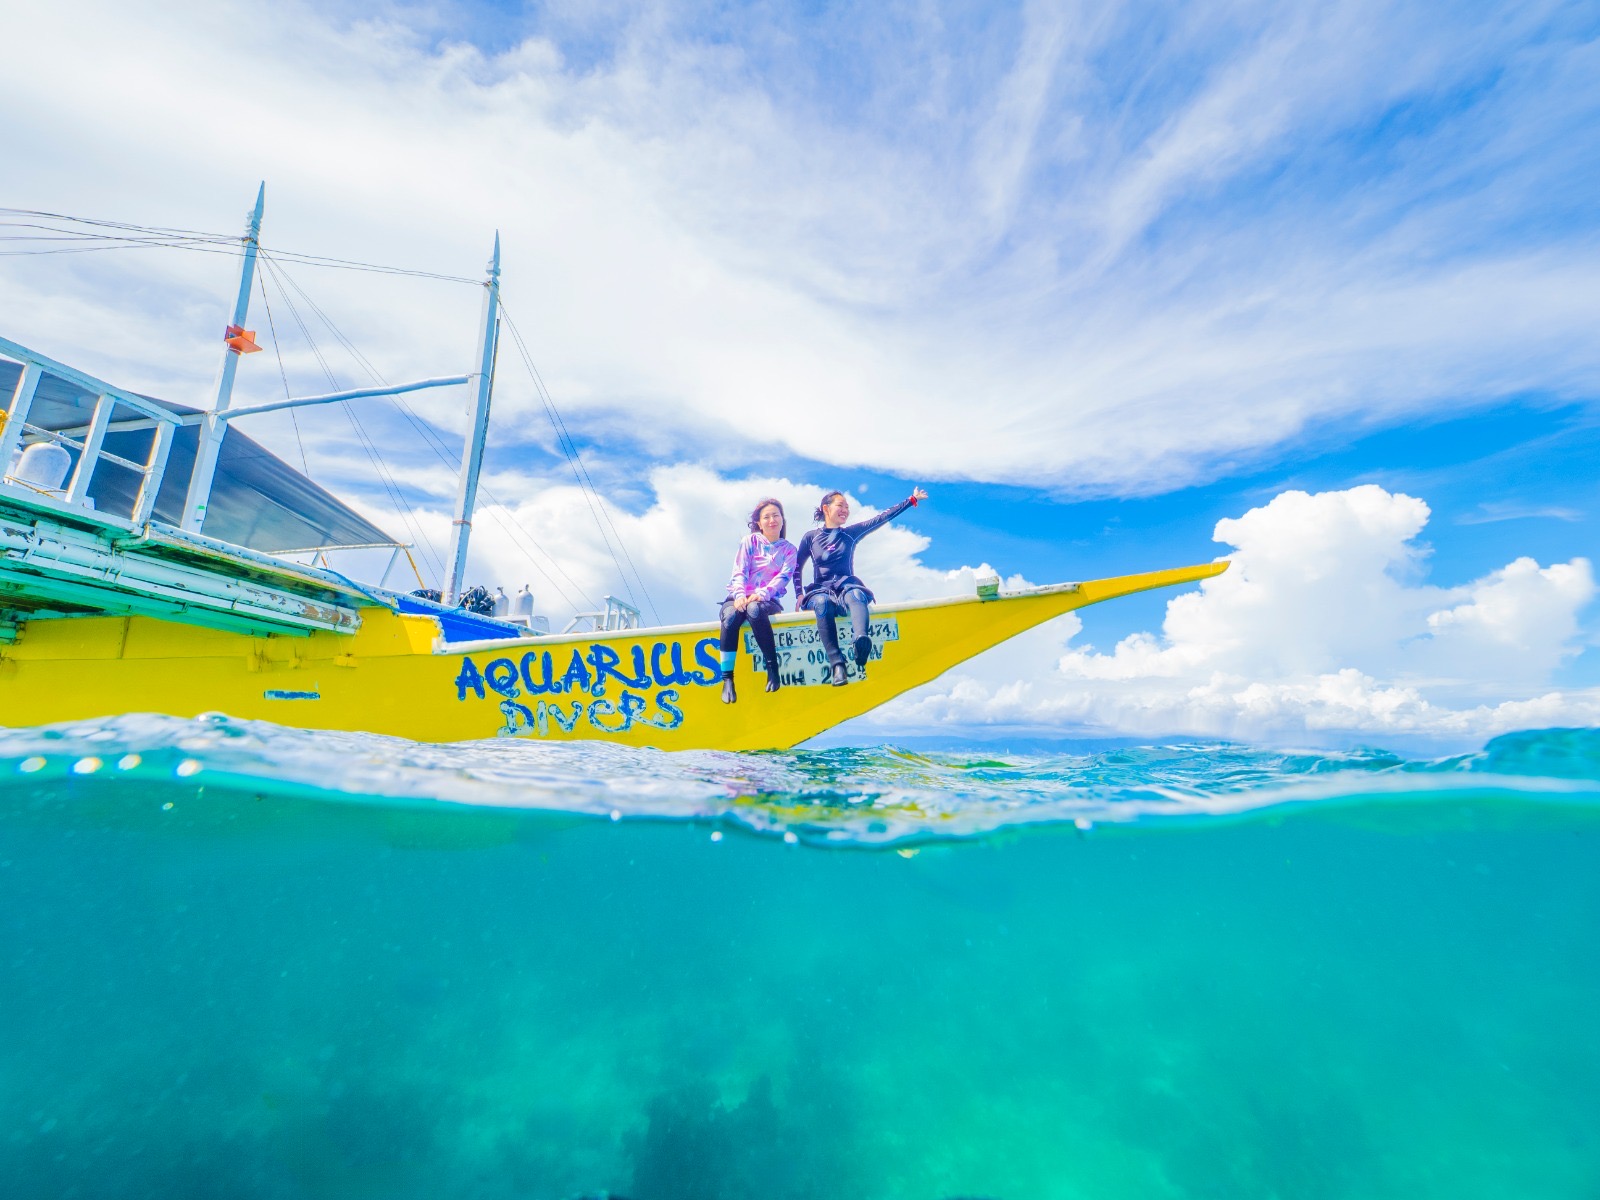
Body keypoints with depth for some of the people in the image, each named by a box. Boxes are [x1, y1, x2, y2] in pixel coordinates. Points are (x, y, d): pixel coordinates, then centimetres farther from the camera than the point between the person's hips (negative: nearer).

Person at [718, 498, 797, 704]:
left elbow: (783, 577, -4)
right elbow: (739, 572, 0)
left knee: (754, 610, -40)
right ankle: (727, 678, -33)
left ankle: (772, 667, -30)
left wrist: (762, 594, -22)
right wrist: (740, 595, -20)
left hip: (768, 599, -1)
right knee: (730, 616, -36)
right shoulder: (749, 541, 11)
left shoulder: (789, 549, 12)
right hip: (740, 596, 1)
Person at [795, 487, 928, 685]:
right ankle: (837, 665, -47)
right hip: (821, 589, -1)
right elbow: (797, 567, 17)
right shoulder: (810, 537, 11)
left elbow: (882, 518, 12)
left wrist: (912, 499, 10)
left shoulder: (851, 533, 14)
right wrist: (799, 594, 5)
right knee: (822, 604, -38)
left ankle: (862, 640, -67)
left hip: (846, 586, 1)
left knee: (856, 595, -37)